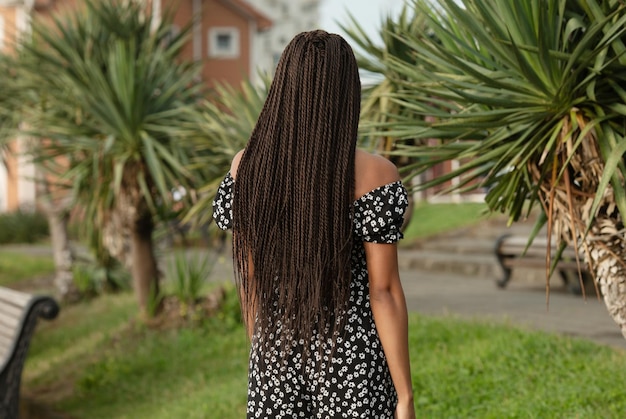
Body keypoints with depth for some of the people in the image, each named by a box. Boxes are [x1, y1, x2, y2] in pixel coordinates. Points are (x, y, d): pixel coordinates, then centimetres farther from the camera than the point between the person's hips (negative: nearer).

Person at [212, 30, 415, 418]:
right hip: (353, 364, -3)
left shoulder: (247, 166, -3)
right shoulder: (374, 174, -15)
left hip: (278, 358, 4)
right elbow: (384, 291, -14)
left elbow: (249, 275, 4)